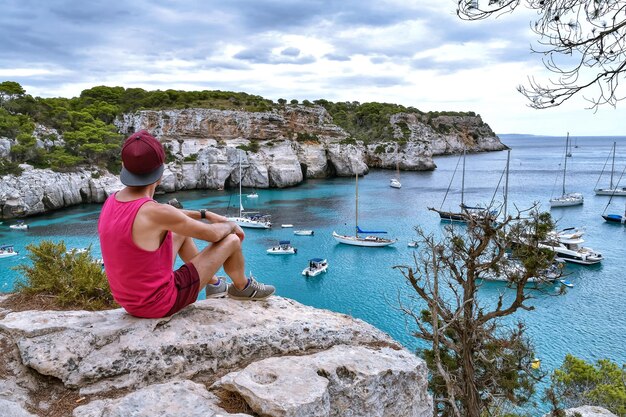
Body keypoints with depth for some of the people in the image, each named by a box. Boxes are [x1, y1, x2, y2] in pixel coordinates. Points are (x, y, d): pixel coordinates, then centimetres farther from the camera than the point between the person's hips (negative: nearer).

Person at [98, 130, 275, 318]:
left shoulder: (112, 201, -4)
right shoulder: (154, 212, -29)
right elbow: (213, 234, -15)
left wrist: (204, 214, 17)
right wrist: (231, 225, 7)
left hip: (130, 300, 8)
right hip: (161, 304, -8)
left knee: (181, 231, 25)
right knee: (231, 240, -1)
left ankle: (214, 284, 41)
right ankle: (243, 287, 31)